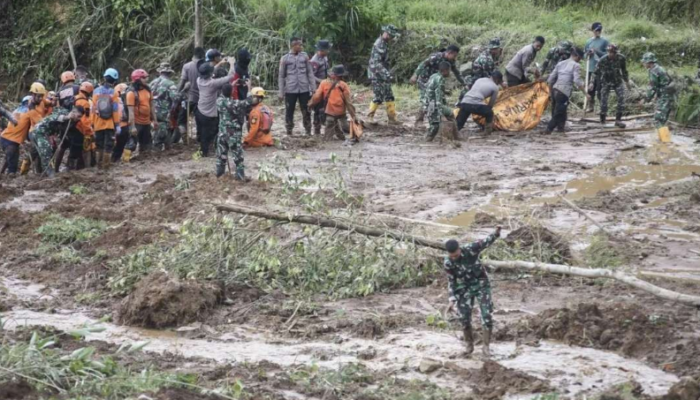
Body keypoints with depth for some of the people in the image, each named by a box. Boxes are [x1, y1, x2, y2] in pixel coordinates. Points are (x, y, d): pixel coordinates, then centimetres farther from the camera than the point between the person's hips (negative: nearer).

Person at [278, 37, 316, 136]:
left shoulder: (304, 56, 7)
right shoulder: (285, 59, 1)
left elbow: (310, 73, 9)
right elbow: (281, 76, 5)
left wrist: (313, 88, 3)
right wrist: (281, 92, 2)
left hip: (304, 89, 2)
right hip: (290, 90, -2)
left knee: (306, 111, 4)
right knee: (289, 111, 2)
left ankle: (308, 131, 11)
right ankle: (289, 132, 12)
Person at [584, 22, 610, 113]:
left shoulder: (605, 41, 0)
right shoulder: (589, 41, 11)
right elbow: (585, 54, 16)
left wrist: (597, 51, -16)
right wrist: (588, 54, -6)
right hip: (591, 68, 4)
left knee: (600, 89, -4)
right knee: (591, 89, 6)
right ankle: (591, 106, 15)